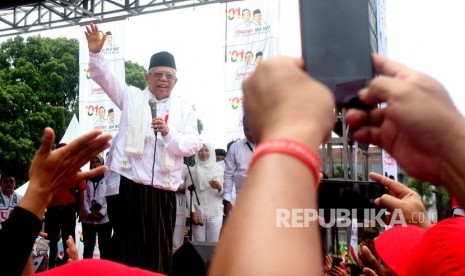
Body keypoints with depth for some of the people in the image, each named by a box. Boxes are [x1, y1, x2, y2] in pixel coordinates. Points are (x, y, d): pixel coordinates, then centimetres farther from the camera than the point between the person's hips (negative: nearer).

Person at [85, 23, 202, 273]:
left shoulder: (185, 110, 11)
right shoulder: (132, 97, 12)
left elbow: (193, 145, -1)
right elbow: (104, 77, 2)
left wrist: (168, 133, -18)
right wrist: (95, 53, -16)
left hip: (163, 191, 1)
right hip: (132, 186, 0)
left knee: (160, 250, 3)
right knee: (132, 246, 2)